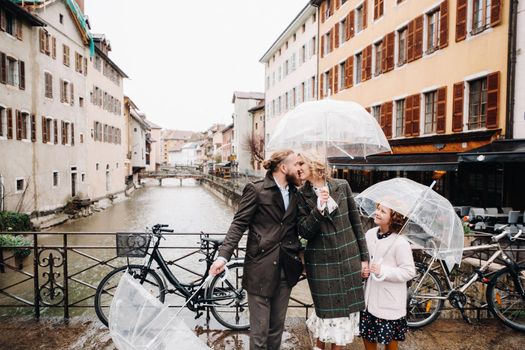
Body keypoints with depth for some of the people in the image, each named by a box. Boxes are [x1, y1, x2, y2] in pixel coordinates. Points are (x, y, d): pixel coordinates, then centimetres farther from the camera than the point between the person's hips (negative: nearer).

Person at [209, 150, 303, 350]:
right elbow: (239, 224, -11)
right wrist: (224, 255, -20)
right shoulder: (256, 190, -8)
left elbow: (297, 227, 14)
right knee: (259, 330, 4)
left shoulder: (295, 193, 10)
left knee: (277, 327, 17)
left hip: (285, 269, 6)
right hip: (260, 269, -5)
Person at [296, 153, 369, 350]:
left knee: (346, 307, 11)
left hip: (349, 259, 2)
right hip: (321, 262, -2)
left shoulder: (342, 186, -2)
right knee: (326, 309, 9)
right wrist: (319, 208, -26)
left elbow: (356, 222, 3)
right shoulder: (302, 195, -5)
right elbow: (304, 232, -12)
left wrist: (364, 256, 5)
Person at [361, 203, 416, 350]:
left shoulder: (400, 243, -21)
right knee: (367, 334, 18)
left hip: (389, 301, -5)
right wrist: (362, 270, -6)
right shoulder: (370, 234, -3)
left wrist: (383, 271, -25)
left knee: (389, 338, 14)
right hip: (370, 297, 5)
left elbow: (409, 272, -17)